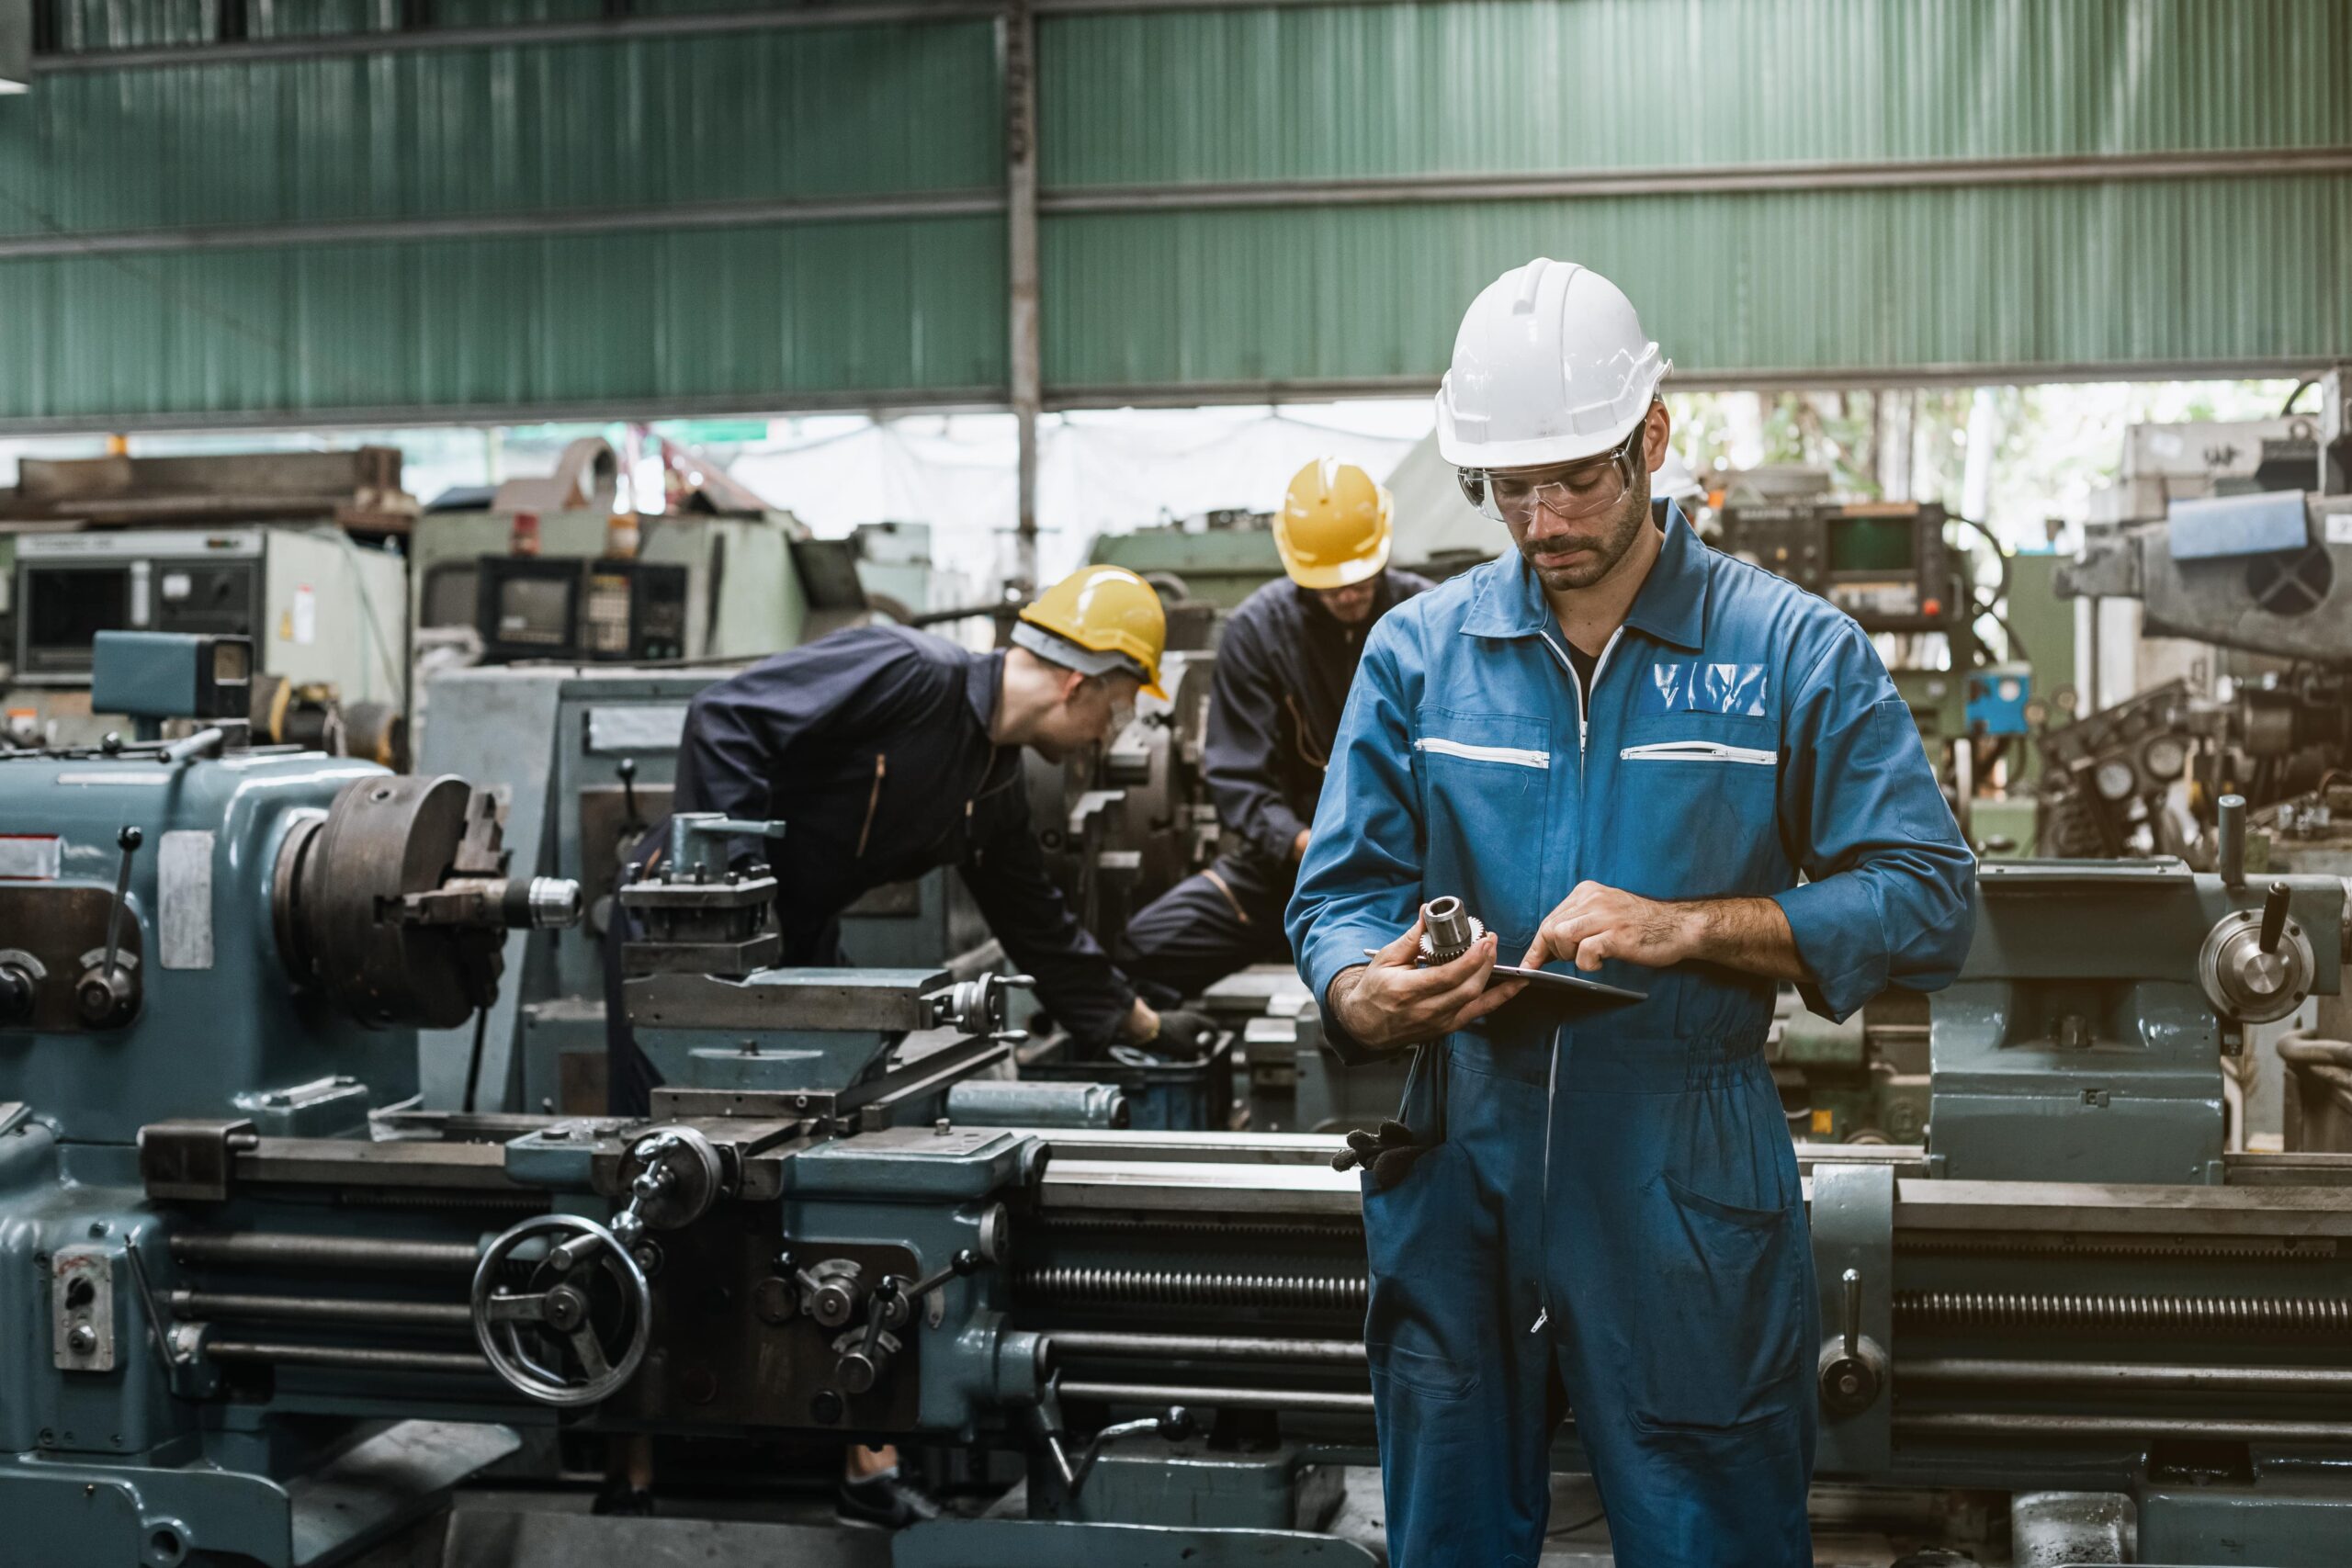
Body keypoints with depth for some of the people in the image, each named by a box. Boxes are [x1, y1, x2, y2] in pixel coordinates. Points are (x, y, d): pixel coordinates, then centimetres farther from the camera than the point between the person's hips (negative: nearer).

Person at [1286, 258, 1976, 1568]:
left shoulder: (1799, 654, -3)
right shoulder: (1419, 652, 5)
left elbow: (1927, 899, -7)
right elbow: (1343, 890, 4)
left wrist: (1689, 927, -18)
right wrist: (1371, 998, -19)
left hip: (1690, 1202, -2)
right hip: (1459, 1180, 3)